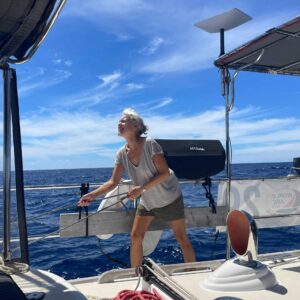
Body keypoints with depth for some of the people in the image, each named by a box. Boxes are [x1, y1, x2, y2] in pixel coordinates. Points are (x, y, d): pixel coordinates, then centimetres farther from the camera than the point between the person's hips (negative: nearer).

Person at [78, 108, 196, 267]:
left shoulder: (150, 144, -25)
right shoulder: (122, 153, -8)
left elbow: (165, 173, -24)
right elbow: (113, 182, -9)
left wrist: (141, 188, -30)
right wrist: (93, 194, -23)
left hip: (169, 198, -5)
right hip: (147, 201, 5)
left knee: (182, 238, 4)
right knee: (135, 237, 3)